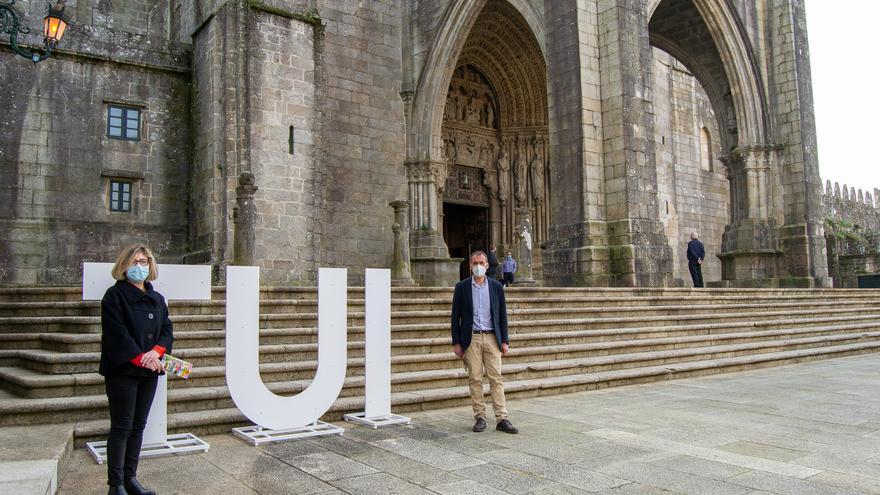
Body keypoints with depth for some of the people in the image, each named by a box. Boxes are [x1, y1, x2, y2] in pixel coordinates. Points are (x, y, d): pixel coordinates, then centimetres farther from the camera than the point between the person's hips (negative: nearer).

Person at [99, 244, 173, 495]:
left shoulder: (157, 299, 13)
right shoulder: (115, 295, -5)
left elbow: (167, 329, 7)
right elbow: (117, 333, -14)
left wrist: (156, 352, -11)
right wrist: (141, 358, -17)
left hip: (149, 371, 6)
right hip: (123, 370, -6)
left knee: (138, 426, 10)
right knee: (121, 427, -2)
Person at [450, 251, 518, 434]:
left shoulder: (496, 286, 5)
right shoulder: (462, 287, 2)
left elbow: (502, 315, 8)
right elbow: (455, 316, 3)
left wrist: (505, 341, 2)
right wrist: (456, 343, -2)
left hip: (492, 338, 1)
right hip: (471, 339, -1)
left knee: (496, 378, -1)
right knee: (475, 379, 3)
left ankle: (501, 419, 2)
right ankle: (480, 418, 12)